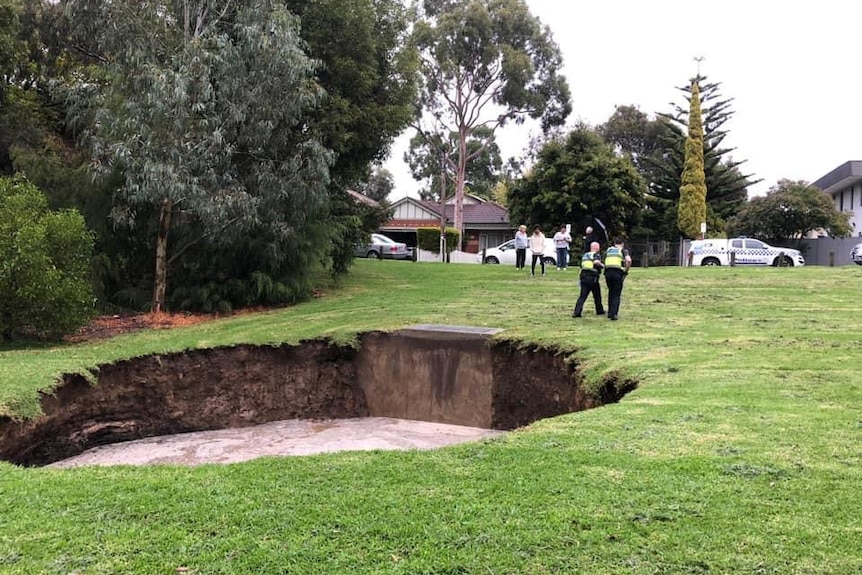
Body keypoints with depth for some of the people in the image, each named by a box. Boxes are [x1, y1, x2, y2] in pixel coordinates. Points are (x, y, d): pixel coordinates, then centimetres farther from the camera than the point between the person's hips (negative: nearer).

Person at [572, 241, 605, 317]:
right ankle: (599, 310, 29)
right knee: (597, 295, 14)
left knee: (582, 295, 2)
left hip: (583, 276, 5)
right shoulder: (597, 255, -2)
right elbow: (596, 262, -23)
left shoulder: (585, 255, 19)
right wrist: (601, 265, -6)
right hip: (592, 277, -5)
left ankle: (576, 312, -10)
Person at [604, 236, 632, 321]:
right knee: (616, 295, 3)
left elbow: (605, 262, 16)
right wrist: (626, 270, 1)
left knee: (611, 293, 20)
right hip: (618, 273, -4)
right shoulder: (624, 250, 8)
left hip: (608, 272, 4)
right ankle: (613, 314, -7)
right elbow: (629, 260, -10)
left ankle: (610, 312, 24)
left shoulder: (608, 250, 21)